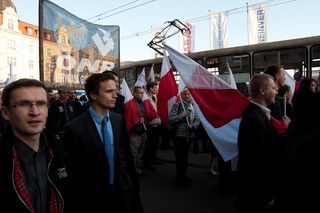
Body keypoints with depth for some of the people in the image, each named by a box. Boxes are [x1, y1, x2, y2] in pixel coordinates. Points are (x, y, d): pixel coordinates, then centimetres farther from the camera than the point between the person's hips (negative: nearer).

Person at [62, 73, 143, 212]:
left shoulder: (119, 120, -3)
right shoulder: (75, 129, -19)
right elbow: (73, 172, -13)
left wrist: (129, 183, 7)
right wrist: (83, 199, -6)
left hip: (122, 192, 4)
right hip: (93, 198, -4)